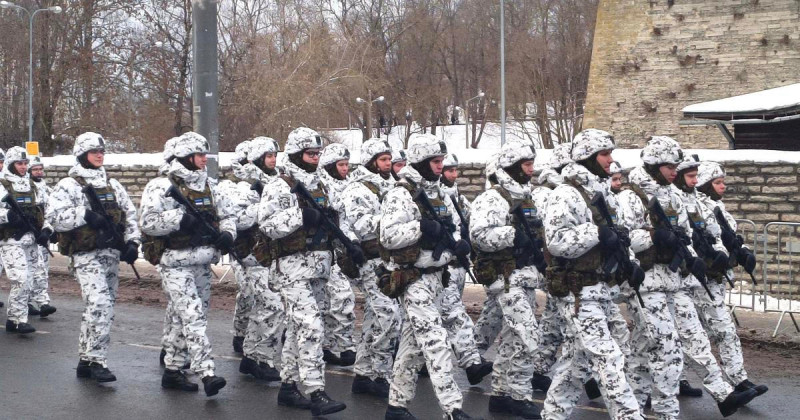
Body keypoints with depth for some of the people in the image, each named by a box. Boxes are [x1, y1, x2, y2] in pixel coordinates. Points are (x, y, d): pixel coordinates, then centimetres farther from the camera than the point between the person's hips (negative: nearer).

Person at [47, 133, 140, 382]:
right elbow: (53, 215, -14)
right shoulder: (69, 185, -3)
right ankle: (97, 362, -14)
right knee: (100, 305, -19)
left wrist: (132, 242, 3)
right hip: (86, 256, -7)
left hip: (112, 256, 7)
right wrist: (86, 215, -21)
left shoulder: (113, 185, 16)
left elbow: (130, 215, 17)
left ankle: (85, 361, 19)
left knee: (104, 309, 9)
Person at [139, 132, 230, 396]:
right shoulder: (162, 187, -9)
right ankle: (207, 374, -20)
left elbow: (227, 213, 19)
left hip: (202, 263, 7)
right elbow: (148, 223, -17)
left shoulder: (207, 187, 12)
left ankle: (172, 370, 23)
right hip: (175, 263, -7)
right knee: (193, 317, -14)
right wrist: (180, 218, -25)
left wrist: (227, 234, -1)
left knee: (183, 320, 13)